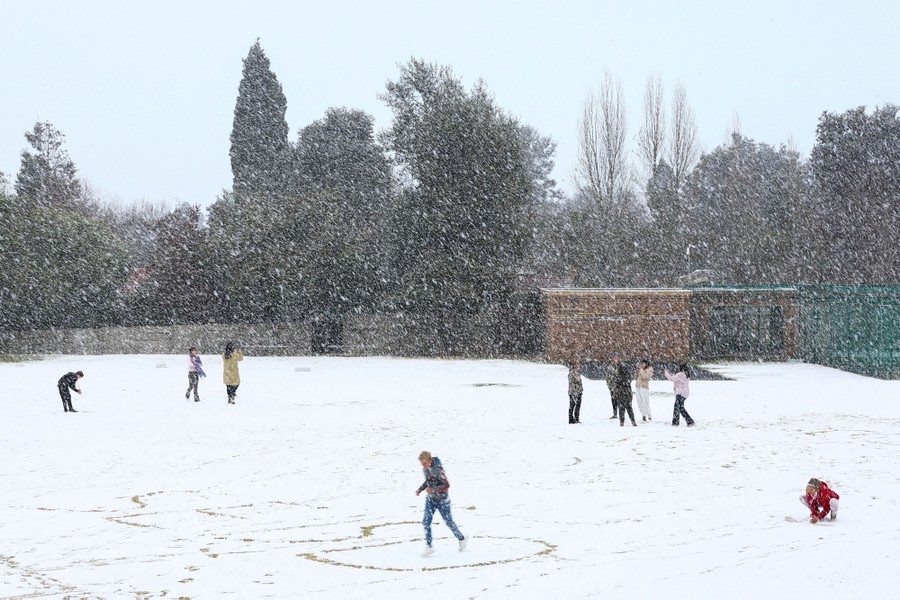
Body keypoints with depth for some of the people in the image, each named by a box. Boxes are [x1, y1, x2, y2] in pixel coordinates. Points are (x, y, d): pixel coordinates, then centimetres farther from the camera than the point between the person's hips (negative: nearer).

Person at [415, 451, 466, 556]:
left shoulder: (438, 470, -25)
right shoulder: (425, 469, -1)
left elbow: (446, 485, -25)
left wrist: (433, 489, -33)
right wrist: (420, 489, 1)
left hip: (442, 500, -6)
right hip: (431, 499, 6)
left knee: (448, 521, 9)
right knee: (426, 521, -7)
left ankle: (462, 539, 33)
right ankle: (428, 547, -2)